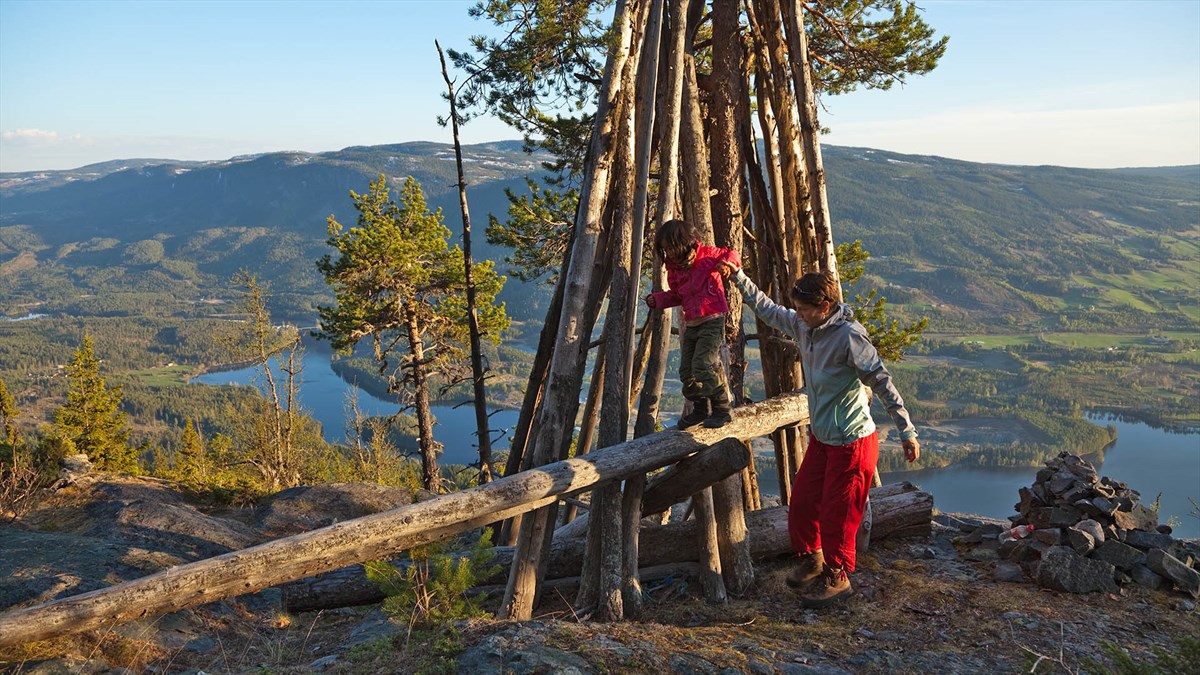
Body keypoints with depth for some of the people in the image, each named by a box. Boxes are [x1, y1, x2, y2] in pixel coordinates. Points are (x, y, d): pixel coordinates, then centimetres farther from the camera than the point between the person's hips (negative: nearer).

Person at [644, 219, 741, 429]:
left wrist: (726, 263, -18)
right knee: (686, 372, 7)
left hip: (712, 321, -7)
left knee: (702, 366, -19)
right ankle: (700, 409, 26)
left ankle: (722, 410, -5)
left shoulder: (707, 254, -8)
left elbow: (731, 254, 5)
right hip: (691, 325, 7)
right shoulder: (674, 267, 9)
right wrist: (657, 299, 2)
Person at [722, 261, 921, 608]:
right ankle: (810, 559, 39)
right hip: (820, 437, 8)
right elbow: (768, 309, 15)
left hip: (852, 443, -8)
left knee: (836, 515, 4)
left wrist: (907, 432, -19)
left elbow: (883, 383, -21)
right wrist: (738, 277, 11)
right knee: (801, 502, 16)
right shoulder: (803, 326, -2)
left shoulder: (849, 336, -25)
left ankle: (836, 577, 25)